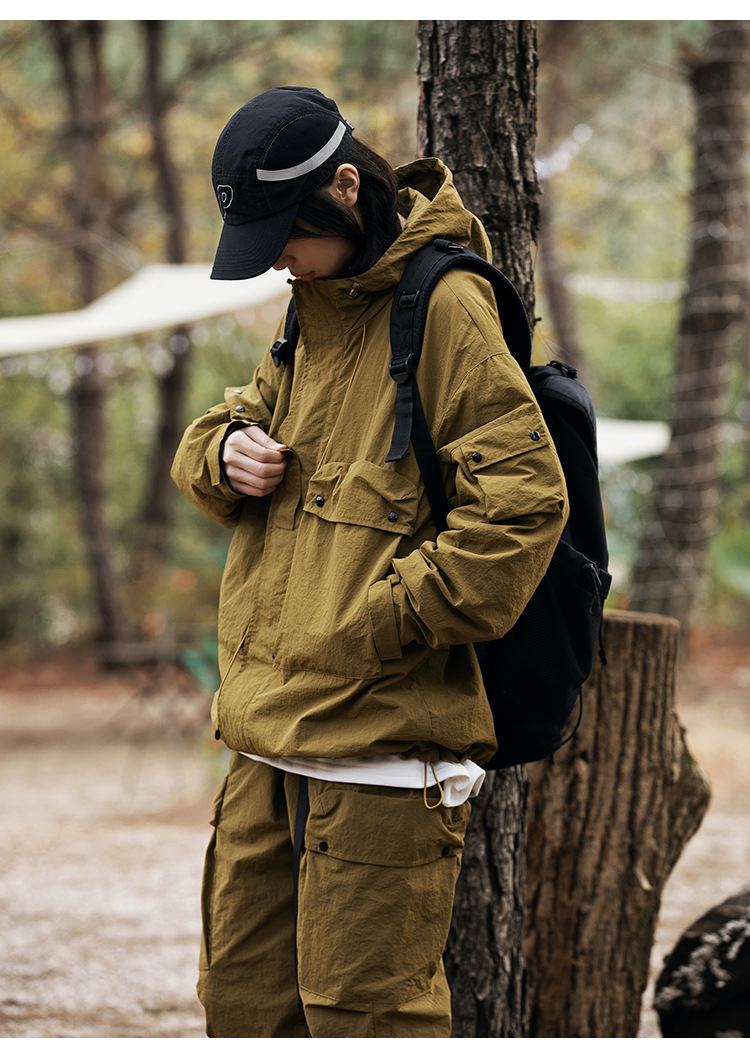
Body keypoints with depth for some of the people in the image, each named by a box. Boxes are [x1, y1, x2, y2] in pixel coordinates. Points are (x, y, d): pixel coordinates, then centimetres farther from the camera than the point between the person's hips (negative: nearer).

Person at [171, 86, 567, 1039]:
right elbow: (229, 423, 29)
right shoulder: (313, 308, 17)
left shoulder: (445, 306, -10)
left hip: (380, 740, -9)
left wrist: (383, 625, -18)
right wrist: (226, 450, 3)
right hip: (268, 735, 9)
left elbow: (521, 500, -17)